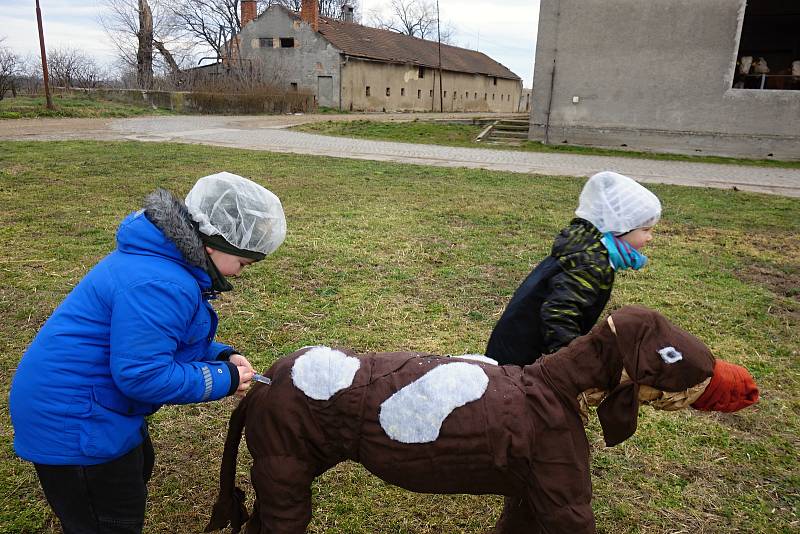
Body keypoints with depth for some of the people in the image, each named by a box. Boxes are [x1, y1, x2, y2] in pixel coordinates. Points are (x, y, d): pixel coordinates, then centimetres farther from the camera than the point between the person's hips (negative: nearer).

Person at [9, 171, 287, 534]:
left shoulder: (162, 259, 1)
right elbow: (143, 375, -32)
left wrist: (221, 356, -3)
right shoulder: (158, 285, -33)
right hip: (71, 422, -10)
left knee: (137, 468, 31)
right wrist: (223, 380, -20)